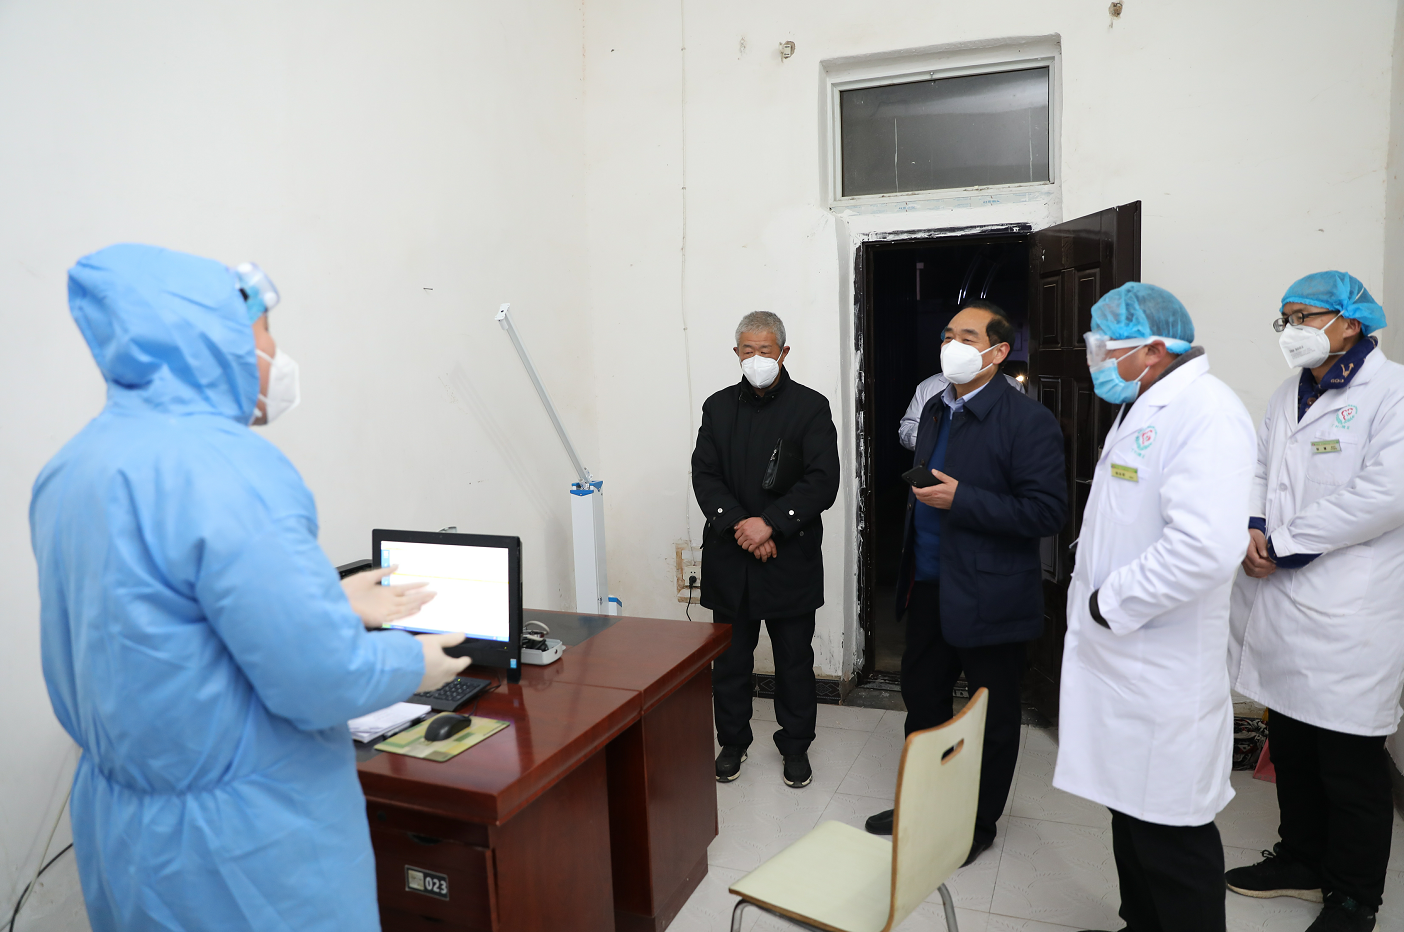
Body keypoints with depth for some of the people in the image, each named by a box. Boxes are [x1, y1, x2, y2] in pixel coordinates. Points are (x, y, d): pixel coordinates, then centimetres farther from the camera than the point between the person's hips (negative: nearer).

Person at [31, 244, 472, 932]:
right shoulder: (222, 468, -26)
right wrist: (414, 663, -8)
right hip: (246, 851, -8)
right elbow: (320, 681, -28)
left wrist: (337, 609, 16)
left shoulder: (71, 468, 4)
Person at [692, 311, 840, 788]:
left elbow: (823, 481, -10)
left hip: (791, 557, -2)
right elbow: (704, 476, 0)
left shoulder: (811, 407, -3)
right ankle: (732, 741, 30)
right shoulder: (718, 407, 8)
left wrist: (770, 523, -18)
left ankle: (795, 745, 29)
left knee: (795, 659, 10)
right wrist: (739, 525, -14)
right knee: (730, 657, 12)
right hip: (729, 557, 3)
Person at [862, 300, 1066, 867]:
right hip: (930, 587, 8)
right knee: (921, 696, 18)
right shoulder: (935, 410, 9)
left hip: (989, 598, -7)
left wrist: (961, 499, -25)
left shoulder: (1028, 421, -15)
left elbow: (1046, 512, -20)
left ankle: (978, 825, 29)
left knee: (992, 717, 11)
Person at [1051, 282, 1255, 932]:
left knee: (1170, 835, 3)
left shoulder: (1205, 411, -17)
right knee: (1131, 812, 22)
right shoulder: (1142, 409, 14)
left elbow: (1205, 548, -30)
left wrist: (1111, 603, -19)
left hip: (1161, 678, -10)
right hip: (1118, 655, 10)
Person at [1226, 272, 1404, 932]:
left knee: (1350, 765, 6)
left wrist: (1283, 543, -16)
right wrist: (1251, 529, -3)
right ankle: (1303, 860, 37)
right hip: (1280, 607, 7)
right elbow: (1259, 472, 17)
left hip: (1349, 619, -7)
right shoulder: (1288, 396, 15)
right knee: (1290, 748, 19)